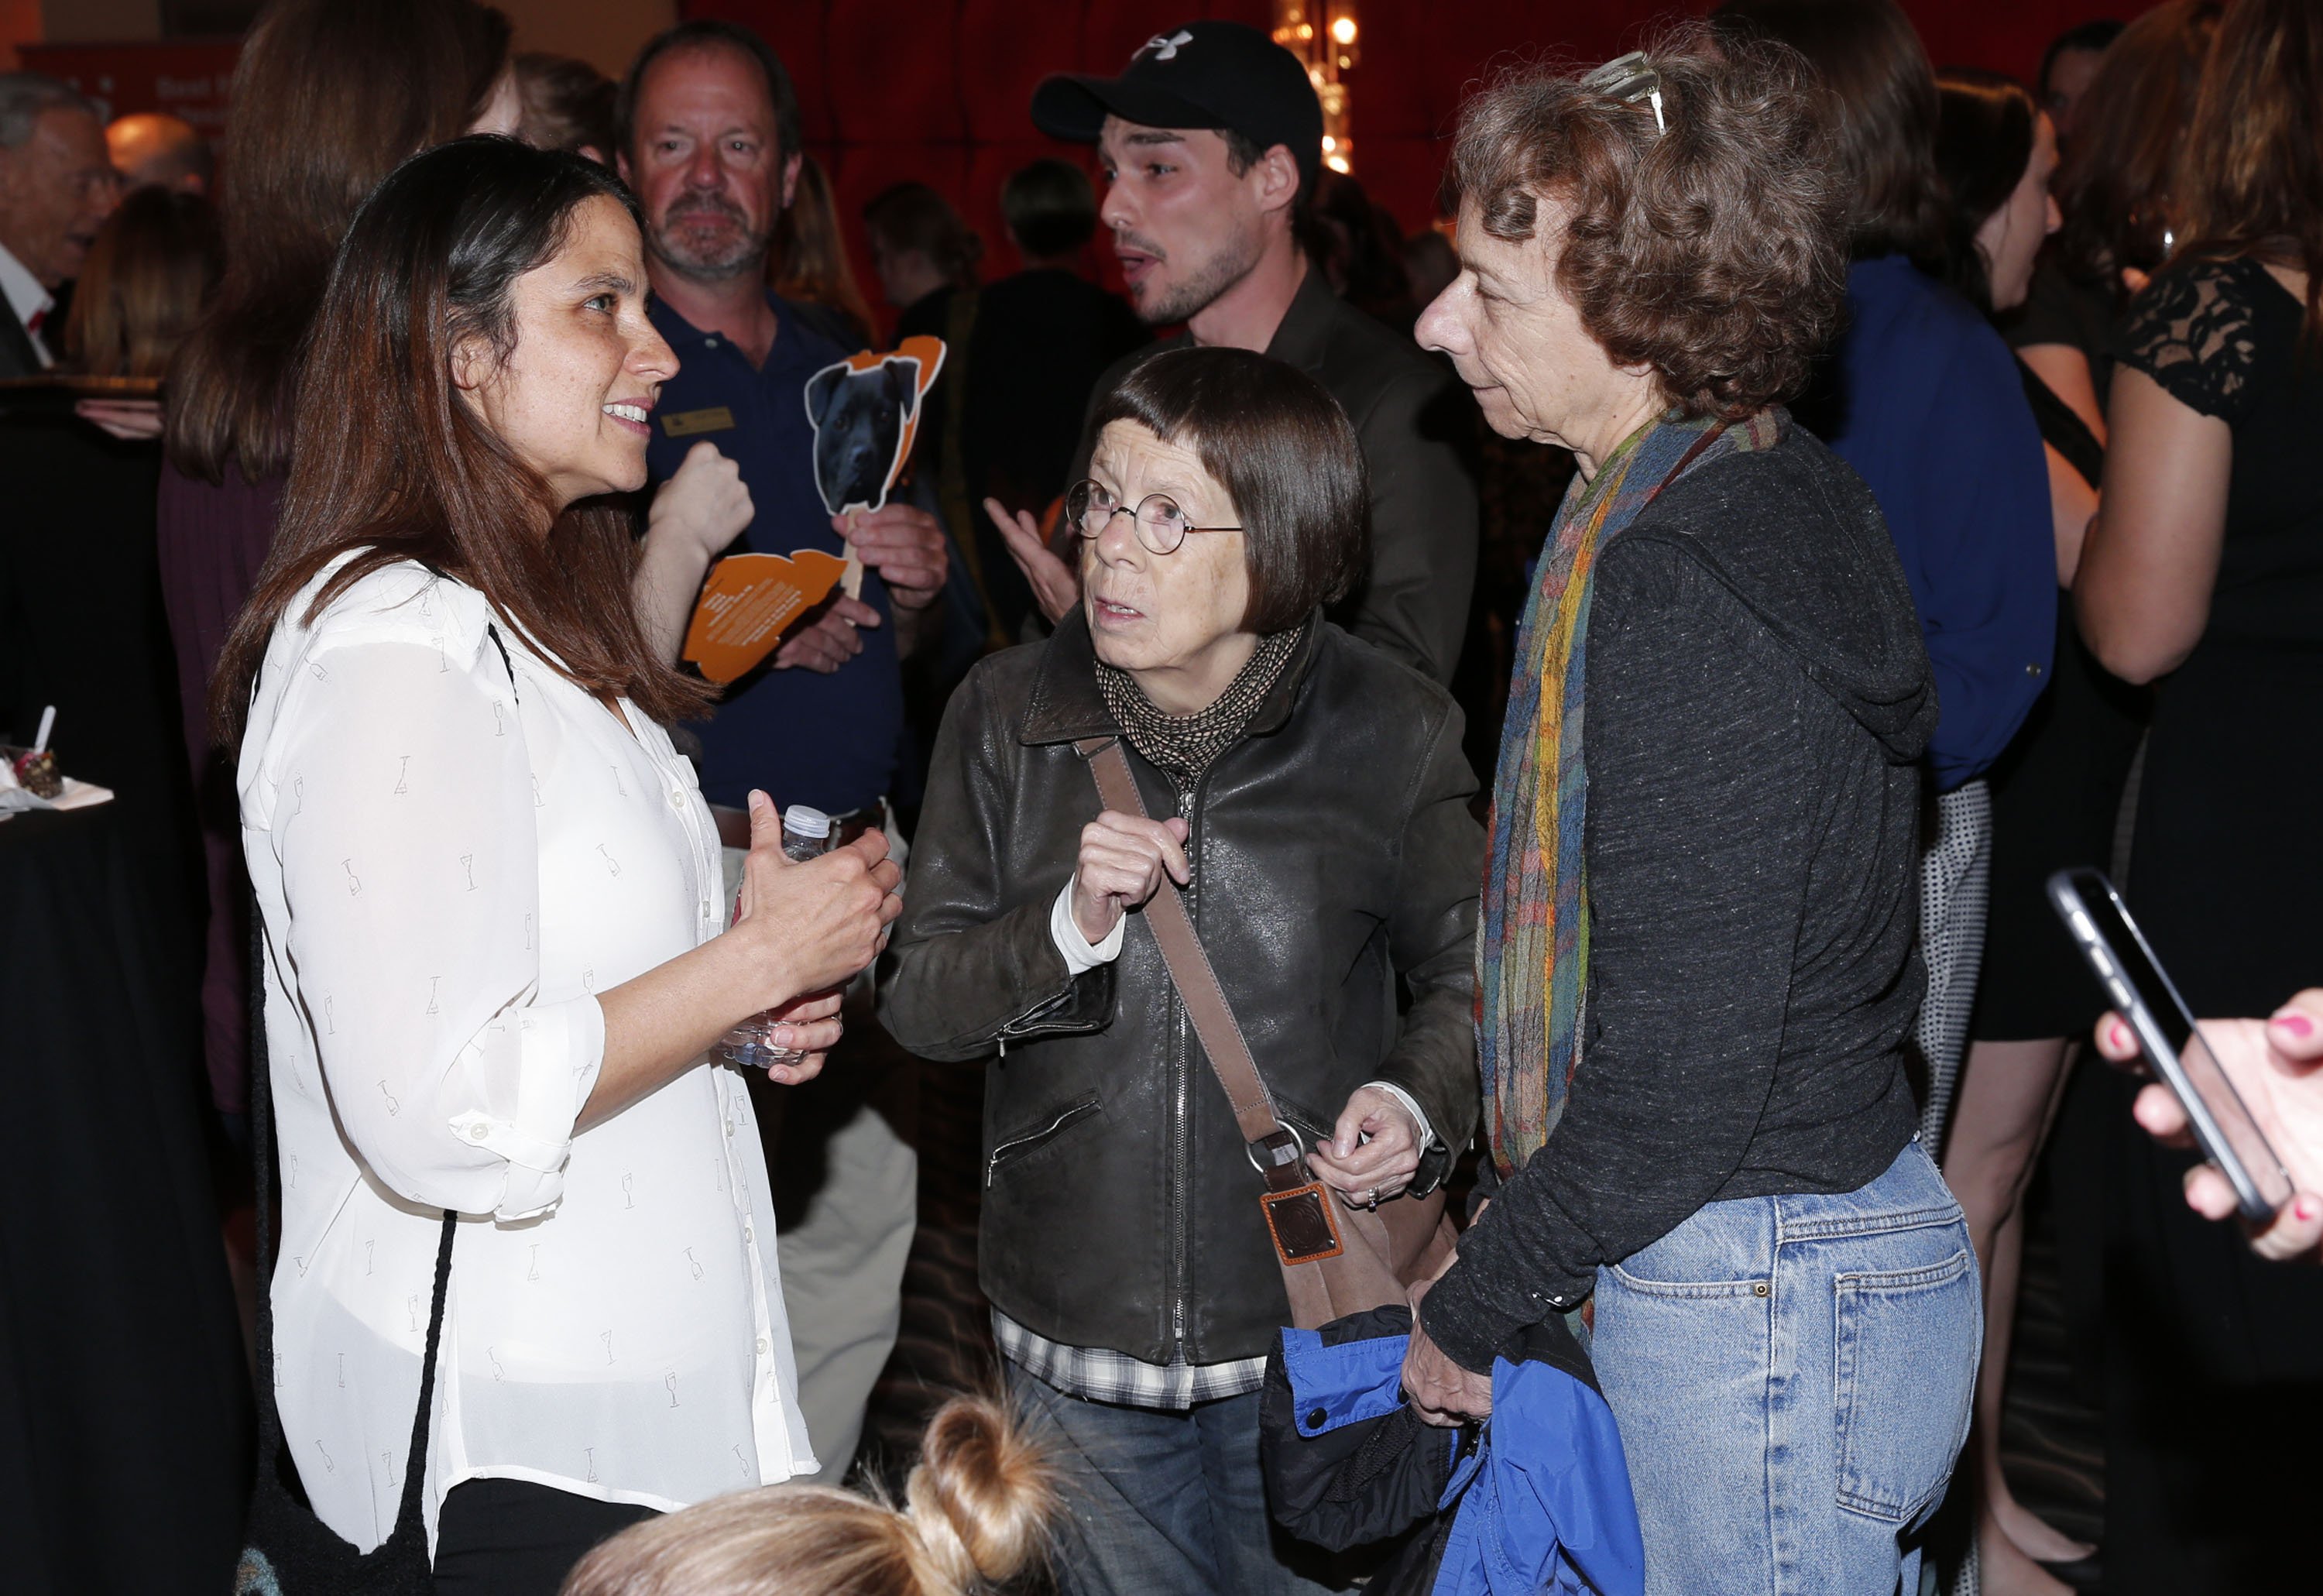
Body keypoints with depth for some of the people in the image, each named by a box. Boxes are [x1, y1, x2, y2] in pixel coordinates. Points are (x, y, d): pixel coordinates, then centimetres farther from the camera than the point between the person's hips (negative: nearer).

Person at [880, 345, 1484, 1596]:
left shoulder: (1393, 733, -7)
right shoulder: (1009, 717, -3)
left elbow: (1467, 976, 6)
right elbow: (919, 1000, -3)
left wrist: (1416, 1100, -14)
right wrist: (1070, 924, -20)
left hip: (1312, 1326, -2)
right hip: (1078, 1342, 2)